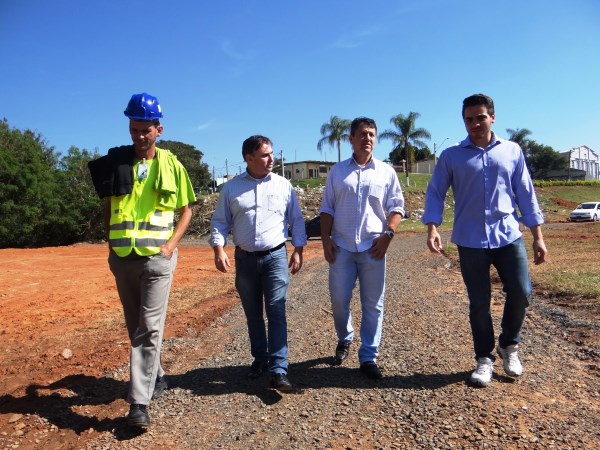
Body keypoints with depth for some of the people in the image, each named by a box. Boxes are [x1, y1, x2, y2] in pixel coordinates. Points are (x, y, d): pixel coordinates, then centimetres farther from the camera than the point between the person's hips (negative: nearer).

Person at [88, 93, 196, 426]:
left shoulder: (171, 165, 1)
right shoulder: (115, 162, 6)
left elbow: (186, 209, 6)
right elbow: (108, 207, 15)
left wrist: (172, 242, -6)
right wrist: (111, 242, 4)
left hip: (158, 257, -3)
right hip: (123, 258, 3)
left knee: (150, 327, -7)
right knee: (136, 327, 14)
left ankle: (140, 401, -1)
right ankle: (156, 377, 34)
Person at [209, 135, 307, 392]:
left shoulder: (283, 185, 3)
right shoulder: (231, 188, 4)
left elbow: (296, 221, 8)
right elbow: (219, 222, 5)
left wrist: (298, 250, 2)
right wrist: (219, 250, -9)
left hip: (276, 257, -2)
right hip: (245, 259, 2)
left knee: (276, 312, -8)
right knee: (253, 314, 13)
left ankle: (278, 370, -6)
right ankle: (260, 358, 30)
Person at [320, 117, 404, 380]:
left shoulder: (386, 172, 7)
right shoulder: (337, 171, 9)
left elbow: (396, 207, 6)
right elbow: (327, 208, 8)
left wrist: (388, 234, -9)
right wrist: (325, 238, -1)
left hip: (373, 247, 0)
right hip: (341, 247, 1)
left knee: (373, 304, 3)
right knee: (339, 300, 5)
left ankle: (368, 357, 15)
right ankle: (344, 340, 33)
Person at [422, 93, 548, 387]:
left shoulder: (512, 152, 7)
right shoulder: (451, 156, 2)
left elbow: (526, 195, 8)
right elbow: (435, 194, 1)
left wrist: (538, 237, 6)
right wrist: (432, 228, -15)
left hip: (509, 236, 2)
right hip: (470, 241, -1)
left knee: (521, 293, 0)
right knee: (479, 303, 5)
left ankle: (509, 345, 27)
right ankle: (484, 358, 22)